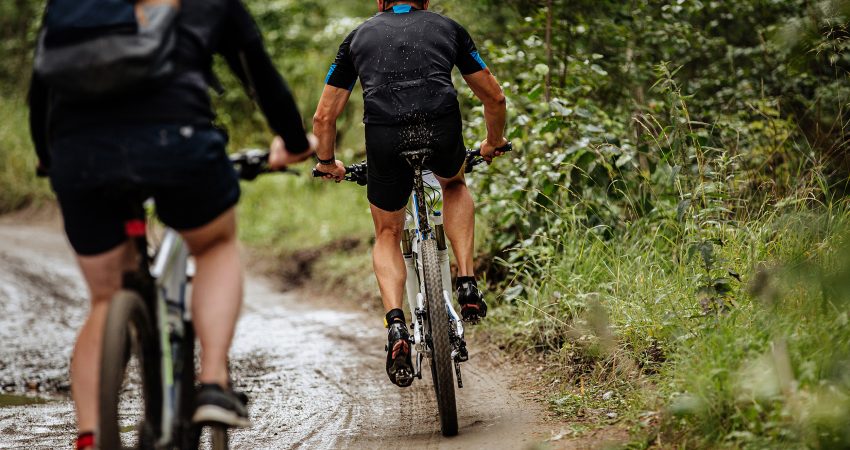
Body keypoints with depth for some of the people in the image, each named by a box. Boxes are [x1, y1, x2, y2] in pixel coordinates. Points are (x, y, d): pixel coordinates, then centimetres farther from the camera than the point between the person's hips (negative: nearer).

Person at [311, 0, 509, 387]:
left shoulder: (359, 36, 26)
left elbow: (324, 116, 25)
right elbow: (494, 98, 28)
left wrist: (327, 162, 42)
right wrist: (494, 144, 46)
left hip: (385, 137, 0)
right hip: (442, 131, 0)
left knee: (387, 234, 22)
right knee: (454, 185, 36)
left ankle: (396, 326, 0)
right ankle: (467, 284, 21)